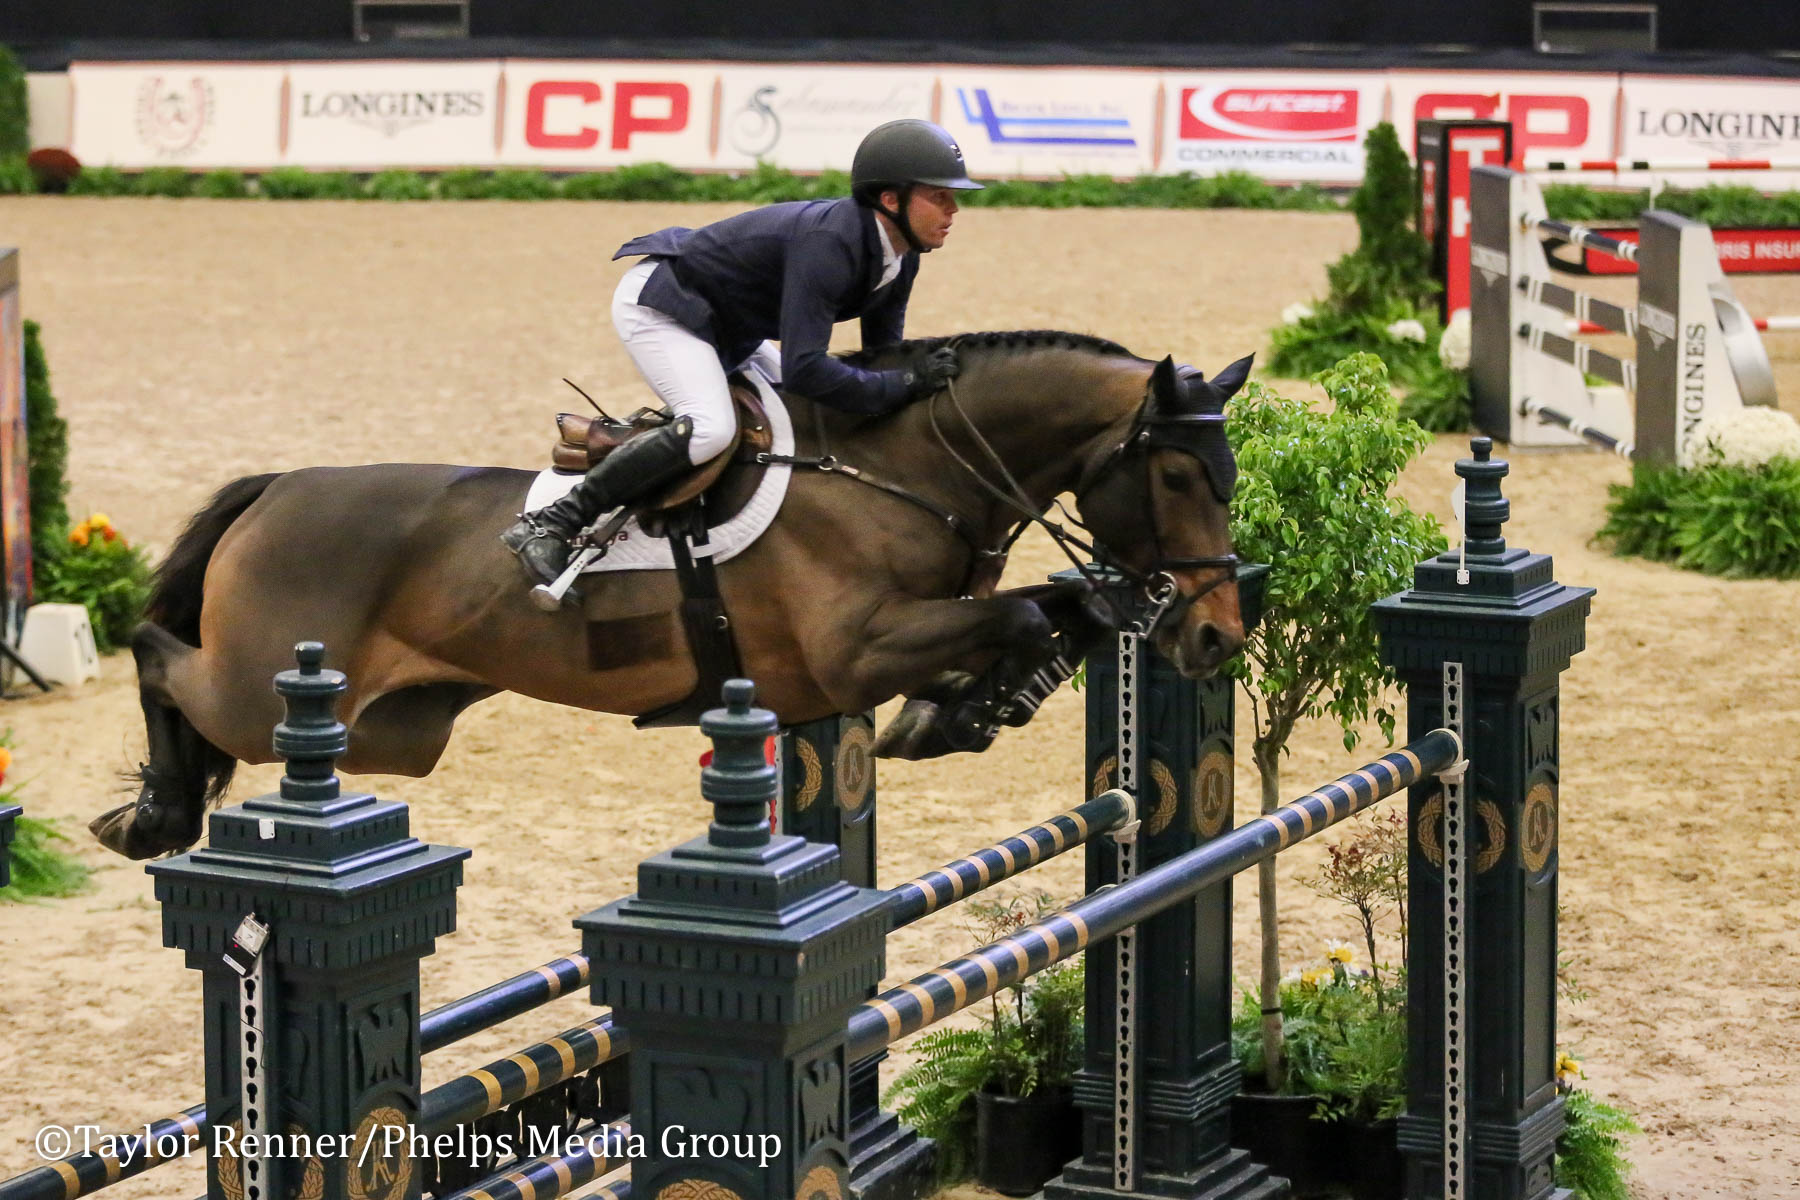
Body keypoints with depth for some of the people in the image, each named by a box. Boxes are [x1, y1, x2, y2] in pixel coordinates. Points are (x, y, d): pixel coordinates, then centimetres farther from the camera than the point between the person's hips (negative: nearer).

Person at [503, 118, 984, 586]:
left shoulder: (899, 257, -4)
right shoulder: (827, 245, -33)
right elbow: (803, 368, -40)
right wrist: (905, 384, -35)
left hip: (725, 327, 10)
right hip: (657, 305, -10)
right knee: (710, 428, -31)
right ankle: (551, 524, -27)